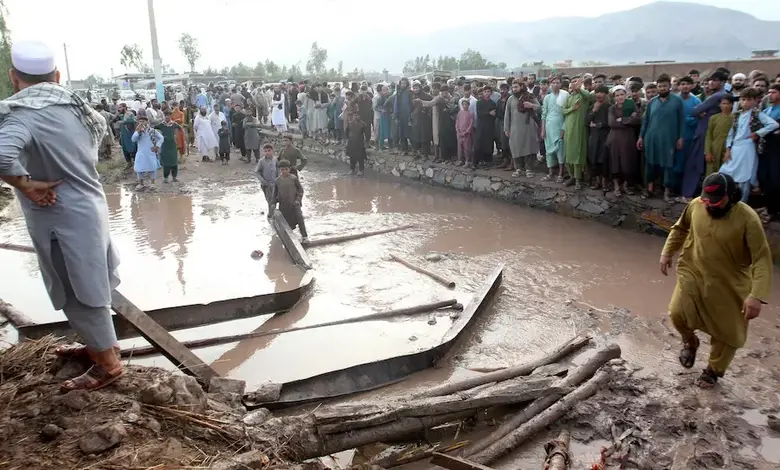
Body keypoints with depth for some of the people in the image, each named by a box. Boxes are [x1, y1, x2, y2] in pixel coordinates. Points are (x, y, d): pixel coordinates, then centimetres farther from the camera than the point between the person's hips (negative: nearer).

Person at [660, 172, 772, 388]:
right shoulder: (696, 205, -11)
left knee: (727, 332, 9)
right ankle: (690, 342, 21)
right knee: (677, 313, -14)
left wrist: (756, 295, -31)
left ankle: (713, 370, 36)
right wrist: (667, 252, 8)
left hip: (730, 284, -2)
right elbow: (680, 228, 11)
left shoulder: (747, 219, -24)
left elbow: (762, 258, -23)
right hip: (693, 273, 3)